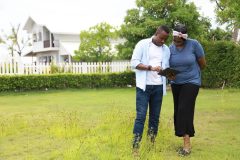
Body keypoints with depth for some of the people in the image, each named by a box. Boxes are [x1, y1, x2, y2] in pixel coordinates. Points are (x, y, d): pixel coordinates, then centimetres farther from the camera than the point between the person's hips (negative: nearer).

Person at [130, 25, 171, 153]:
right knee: (141, 115, -8)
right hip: (144, 86, -5)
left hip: (158, 86, 5)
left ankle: (152, 143, 18)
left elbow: (166, 67, 14)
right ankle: (135, 147, -5)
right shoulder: (143, 44, -2)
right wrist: (151, 68, -22)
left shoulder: (166, 49, 12)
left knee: (155, 116, 8)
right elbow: (134, 62, -9)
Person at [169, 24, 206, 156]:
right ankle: (186, 137, 17)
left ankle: (187, 143, -8)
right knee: (178, 111, 6)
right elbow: (169, 66, 5)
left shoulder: (194, 44, -16)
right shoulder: (170, 48, -4)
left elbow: (202, 64, -4)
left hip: (191, 82, -5)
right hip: (176, 83, 5)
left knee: (185, 110, -13)